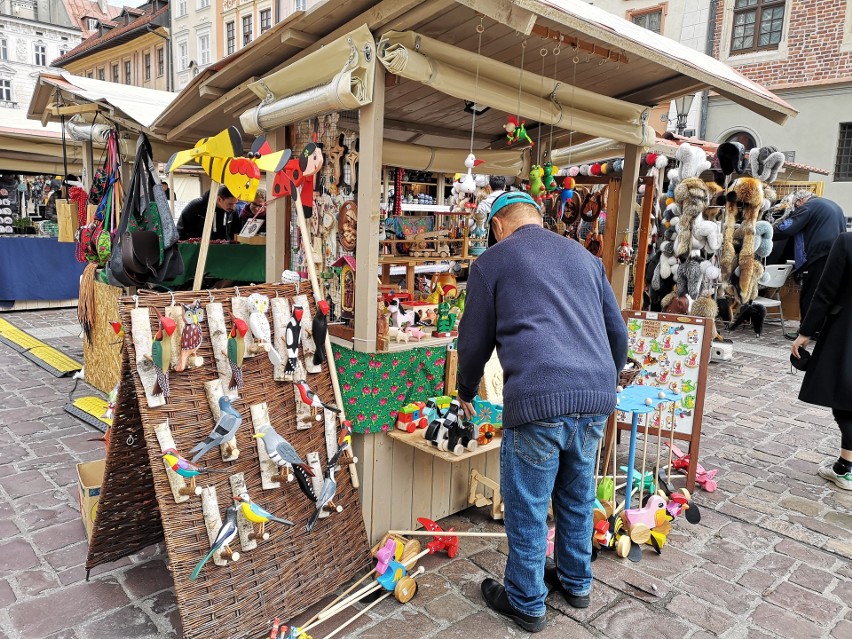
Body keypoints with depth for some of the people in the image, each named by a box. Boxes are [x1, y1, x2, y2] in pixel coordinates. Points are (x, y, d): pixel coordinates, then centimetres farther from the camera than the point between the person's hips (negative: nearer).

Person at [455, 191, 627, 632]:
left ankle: (526, 603, 28)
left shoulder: (492, 260, 7)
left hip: (538, 401, -6)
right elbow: (617, 332, 22)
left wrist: (466, 393, 28)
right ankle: (576, 583, 43)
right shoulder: (584, 257, 20)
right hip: (597, 399, 6)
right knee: (577, 496, 24)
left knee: (527, 507, 11)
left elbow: (475, 342, 10)